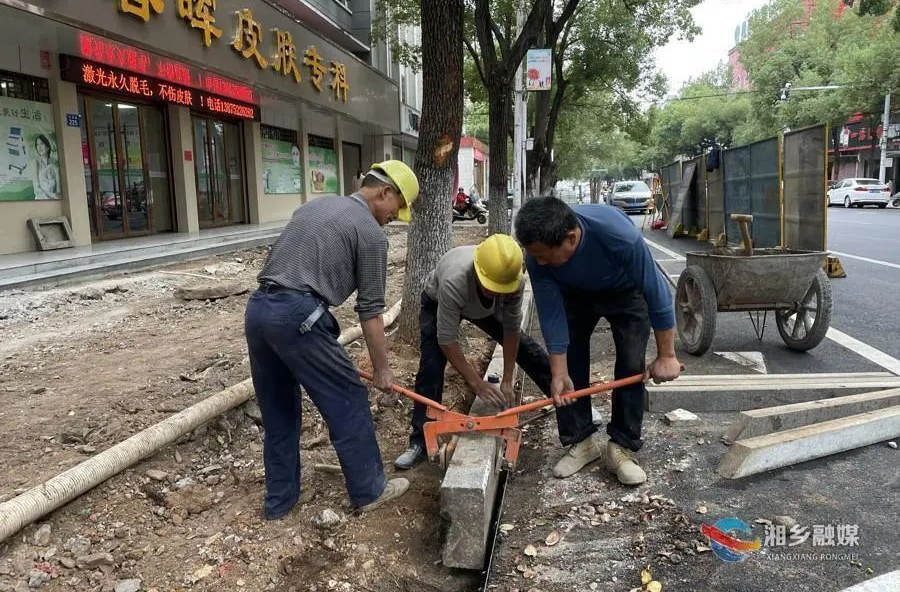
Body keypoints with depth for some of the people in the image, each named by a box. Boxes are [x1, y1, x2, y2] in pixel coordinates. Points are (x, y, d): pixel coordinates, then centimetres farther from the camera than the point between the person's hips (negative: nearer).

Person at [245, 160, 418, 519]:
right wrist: (381, 368, 7)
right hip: (297, 316, -8)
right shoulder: (371, 233, -1)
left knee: (278, 412, 18)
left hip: (257, 308, 8)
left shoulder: (314, 206, 22)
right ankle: (369, 490, 20)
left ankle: (280, 499, 29)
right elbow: (371, 310, -1)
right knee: (347, 402, 7)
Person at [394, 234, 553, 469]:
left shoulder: (514, 280, -35)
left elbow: (512, 330, -23)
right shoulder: (454, 281, -47)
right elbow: (447, 341, -39)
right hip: (438, 303, -3)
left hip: (483, 305, 4)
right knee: (431, 367, -17)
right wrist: (477, 383, -36)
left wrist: (507, 381, -21)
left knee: (524, 346, 2)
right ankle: (419, 442, -7)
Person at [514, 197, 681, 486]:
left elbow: (657, 292, -31)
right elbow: (551, 314, -24)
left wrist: (666, 355, -23)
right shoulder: (537, 255, -33)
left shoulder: (619, 234, -44)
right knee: (570, 366, -3)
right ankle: (580, 441, 11)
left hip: (626, 291, -2)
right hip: (575, 293, 3)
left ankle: (621, 447, 4)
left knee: (632, 366, -10)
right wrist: (559, 374, -22)